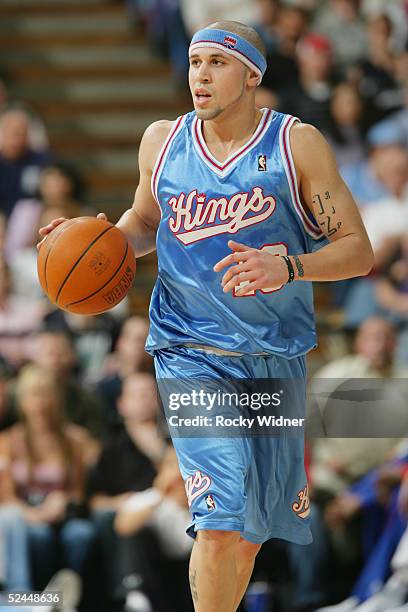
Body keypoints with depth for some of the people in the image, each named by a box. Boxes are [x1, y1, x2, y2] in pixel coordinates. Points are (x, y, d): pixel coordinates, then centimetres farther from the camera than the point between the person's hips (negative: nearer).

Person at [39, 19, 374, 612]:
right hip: (192, 355, -1)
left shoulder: (297, 145, -3)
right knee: (219, 523, -20)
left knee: (254, 528, 13)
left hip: (277, 359, 1)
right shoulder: (162, 141, 4)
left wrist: (288, 268, -22)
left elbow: (358, 251, -4)